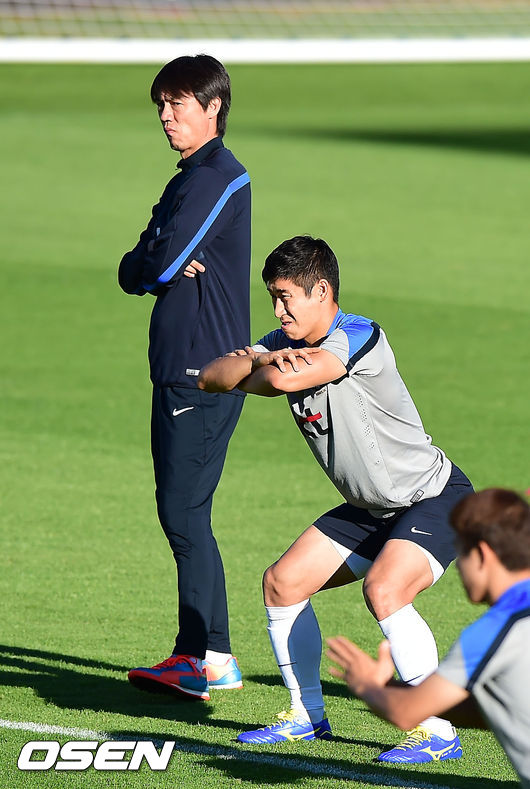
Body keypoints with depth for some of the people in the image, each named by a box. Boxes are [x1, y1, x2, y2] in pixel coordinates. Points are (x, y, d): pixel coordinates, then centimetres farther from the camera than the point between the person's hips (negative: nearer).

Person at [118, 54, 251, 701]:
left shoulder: (218, 178, -13)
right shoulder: (189, 180, 19)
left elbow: (157, 264, -21)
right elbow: (131, 273, 15)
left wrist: (154, 264, 1)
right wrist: (160, 267, -6)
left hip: (206, 372, -10)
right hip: (182, 366, 10)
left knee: (184, 510, -9)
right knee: (180, 510, 12)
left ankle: (213, 659, -7)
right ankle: (195, 652, 17)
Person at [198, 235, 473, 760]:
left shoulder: (358, 337, -25)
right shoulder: (288, 343, 1)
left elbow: (283, 379, -37)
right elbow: (211, 378, -5)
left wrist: (255, 374, -14)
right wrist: (259, 361, -25)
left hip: (435, 498, -9)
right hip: (373, 509, 9)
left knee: (383, 590, -31)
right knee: (283, 583, 7)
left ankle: (439, 732, -22)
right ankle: (308, 716, 22)